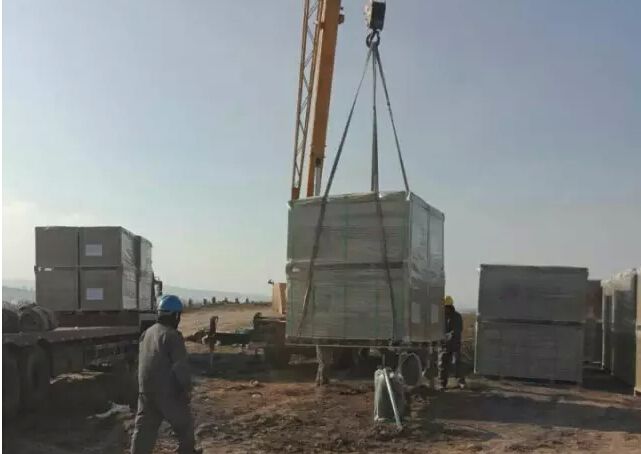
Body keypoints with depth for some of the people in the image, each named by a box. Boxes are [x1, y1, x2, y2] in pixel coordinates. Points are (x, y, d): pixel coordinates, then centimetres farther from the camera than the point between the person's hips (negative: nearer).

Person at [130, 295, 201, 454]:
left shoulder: (147, 333, 11)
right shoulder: (173, 335, -15)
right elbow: (180, 365, -19)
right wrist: (187, 388, -10)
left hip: (146, 390, 7)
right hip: (168, 391, -7)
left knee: (144, 428, 6)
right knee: (184, 424, 15)